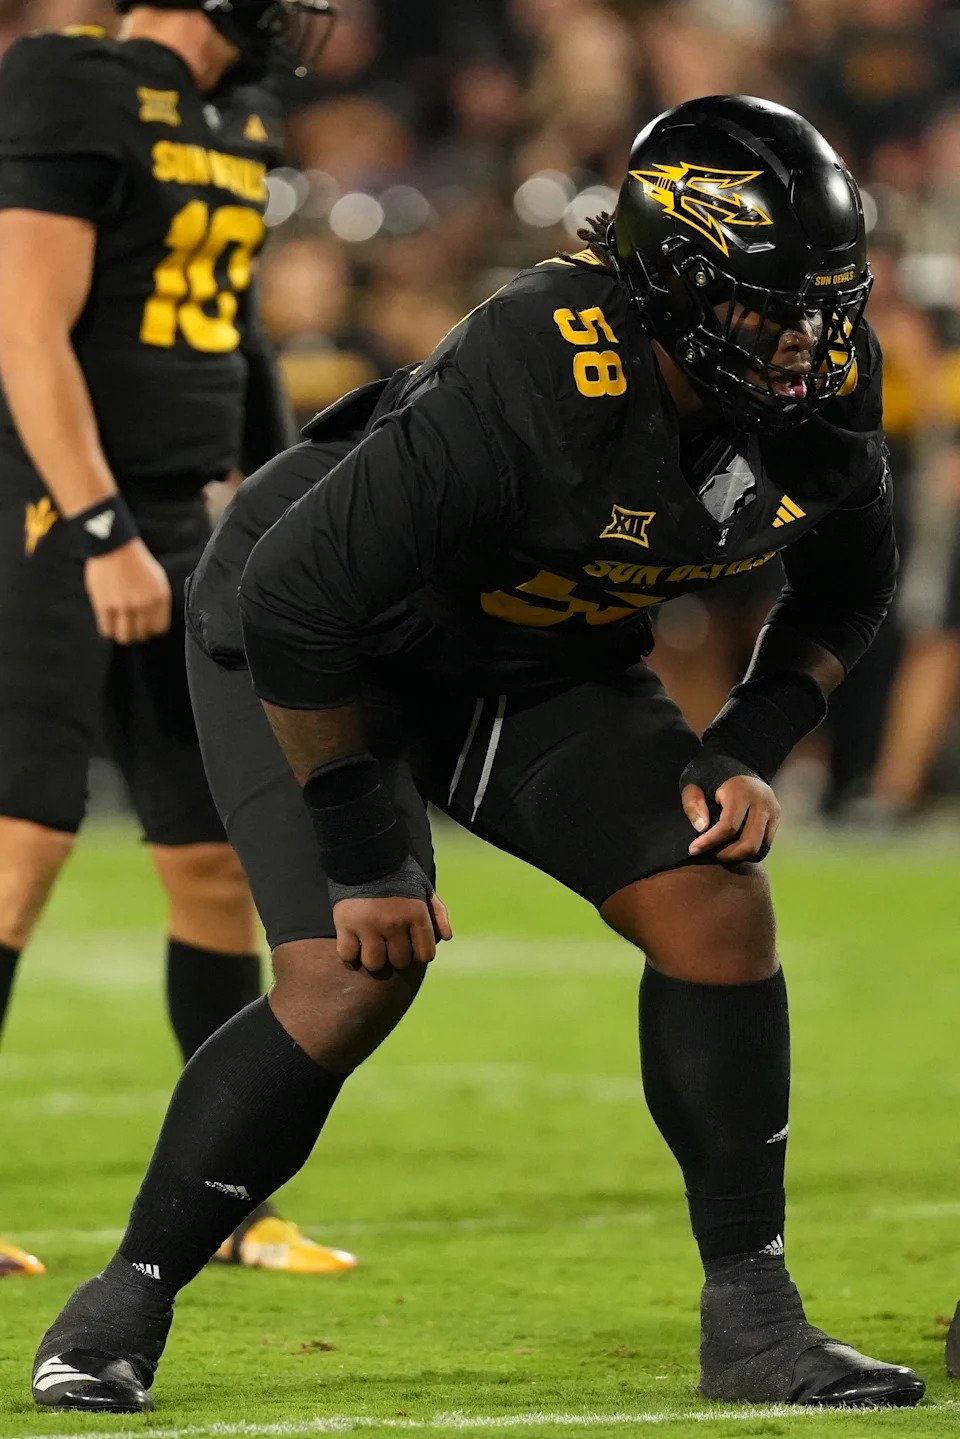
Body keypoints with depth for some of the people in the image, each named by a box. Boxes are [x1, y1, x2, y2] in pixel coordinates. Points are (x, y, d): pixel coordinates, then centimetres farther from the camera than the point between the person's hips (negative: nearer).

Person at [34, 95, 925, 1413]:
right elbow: (294, 604, -32)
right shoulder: (532, 381, -37)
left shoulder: (823, 387, -17)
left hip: (541, 662, 6)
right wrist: (363, 854, -24)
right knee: (355, 973, -21)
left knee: (717, 905, -11)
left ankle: (753, 1321, -1)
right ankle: (122, 1306, -4)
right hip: (316, 646, -6)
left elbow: (847, 590, 6)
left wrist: (750, 752, -9)